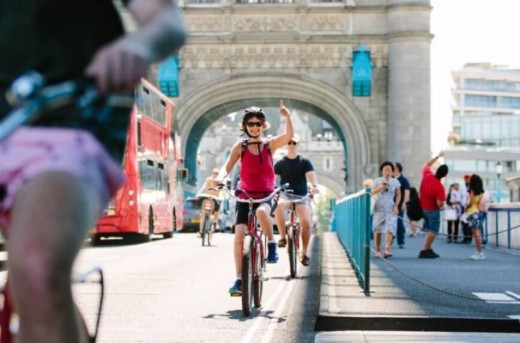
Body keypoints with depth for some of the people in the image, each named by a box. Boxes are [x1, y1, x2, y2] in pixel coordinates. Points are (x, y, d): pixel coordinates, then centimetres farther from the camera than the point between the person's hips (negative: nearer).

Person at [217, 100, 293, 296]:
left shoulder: (270, 144, 2)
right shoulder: (240, 146, 3)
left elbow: (288, 136, -15)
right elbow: (227, 167, -5)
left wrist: (287, 117, -30)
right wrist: (219, 179, -25)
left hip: (267, 195, -1)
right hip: (245, 195, 1)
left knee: (262, 212, -37)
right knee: (239, 235, -12)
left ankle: (272, 244, -11)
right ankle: (239, 280, -5)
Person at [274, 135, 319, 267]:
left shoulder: (304, 162, 3)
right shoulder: (280, 163, 5)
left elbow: (311, 175, -12)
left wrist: (314, 185, -34)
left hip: (301, 196, 0)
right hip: (285, 195, 0)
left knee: (306, 222, -19)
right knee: (279, 205, -36)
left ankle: (305, 252, -3)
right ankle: (283, 237, -23)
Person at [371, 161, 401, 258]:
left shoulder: (395, 182, 6)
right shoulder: (377, 181, 5)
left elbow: (398, 195, 11)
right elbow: (372, 192, 2)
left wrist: (396, 205, -3)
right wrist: (380, 188, -15)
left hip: (391, 209, 0)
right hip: (379, 208, 1)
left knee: (390, 229, -16)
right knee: (377, 230, 2)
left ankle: (387, 250, -23)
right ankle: (377, 250, 14)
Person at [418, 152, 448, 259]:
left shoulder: (427, 175, -11)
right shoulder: (440, 187, -26)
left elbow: (428, 164, 11)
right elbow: (440, 204, -27)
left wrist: (437, 156, 14)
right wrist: (442, 205, -5)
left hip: (423, 207, 7)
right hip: (433, 210, -7)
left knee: (429, 230, 20)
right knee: (433, 231, 1)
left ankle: (428, 249, 23)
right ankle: (424, 251, -3)